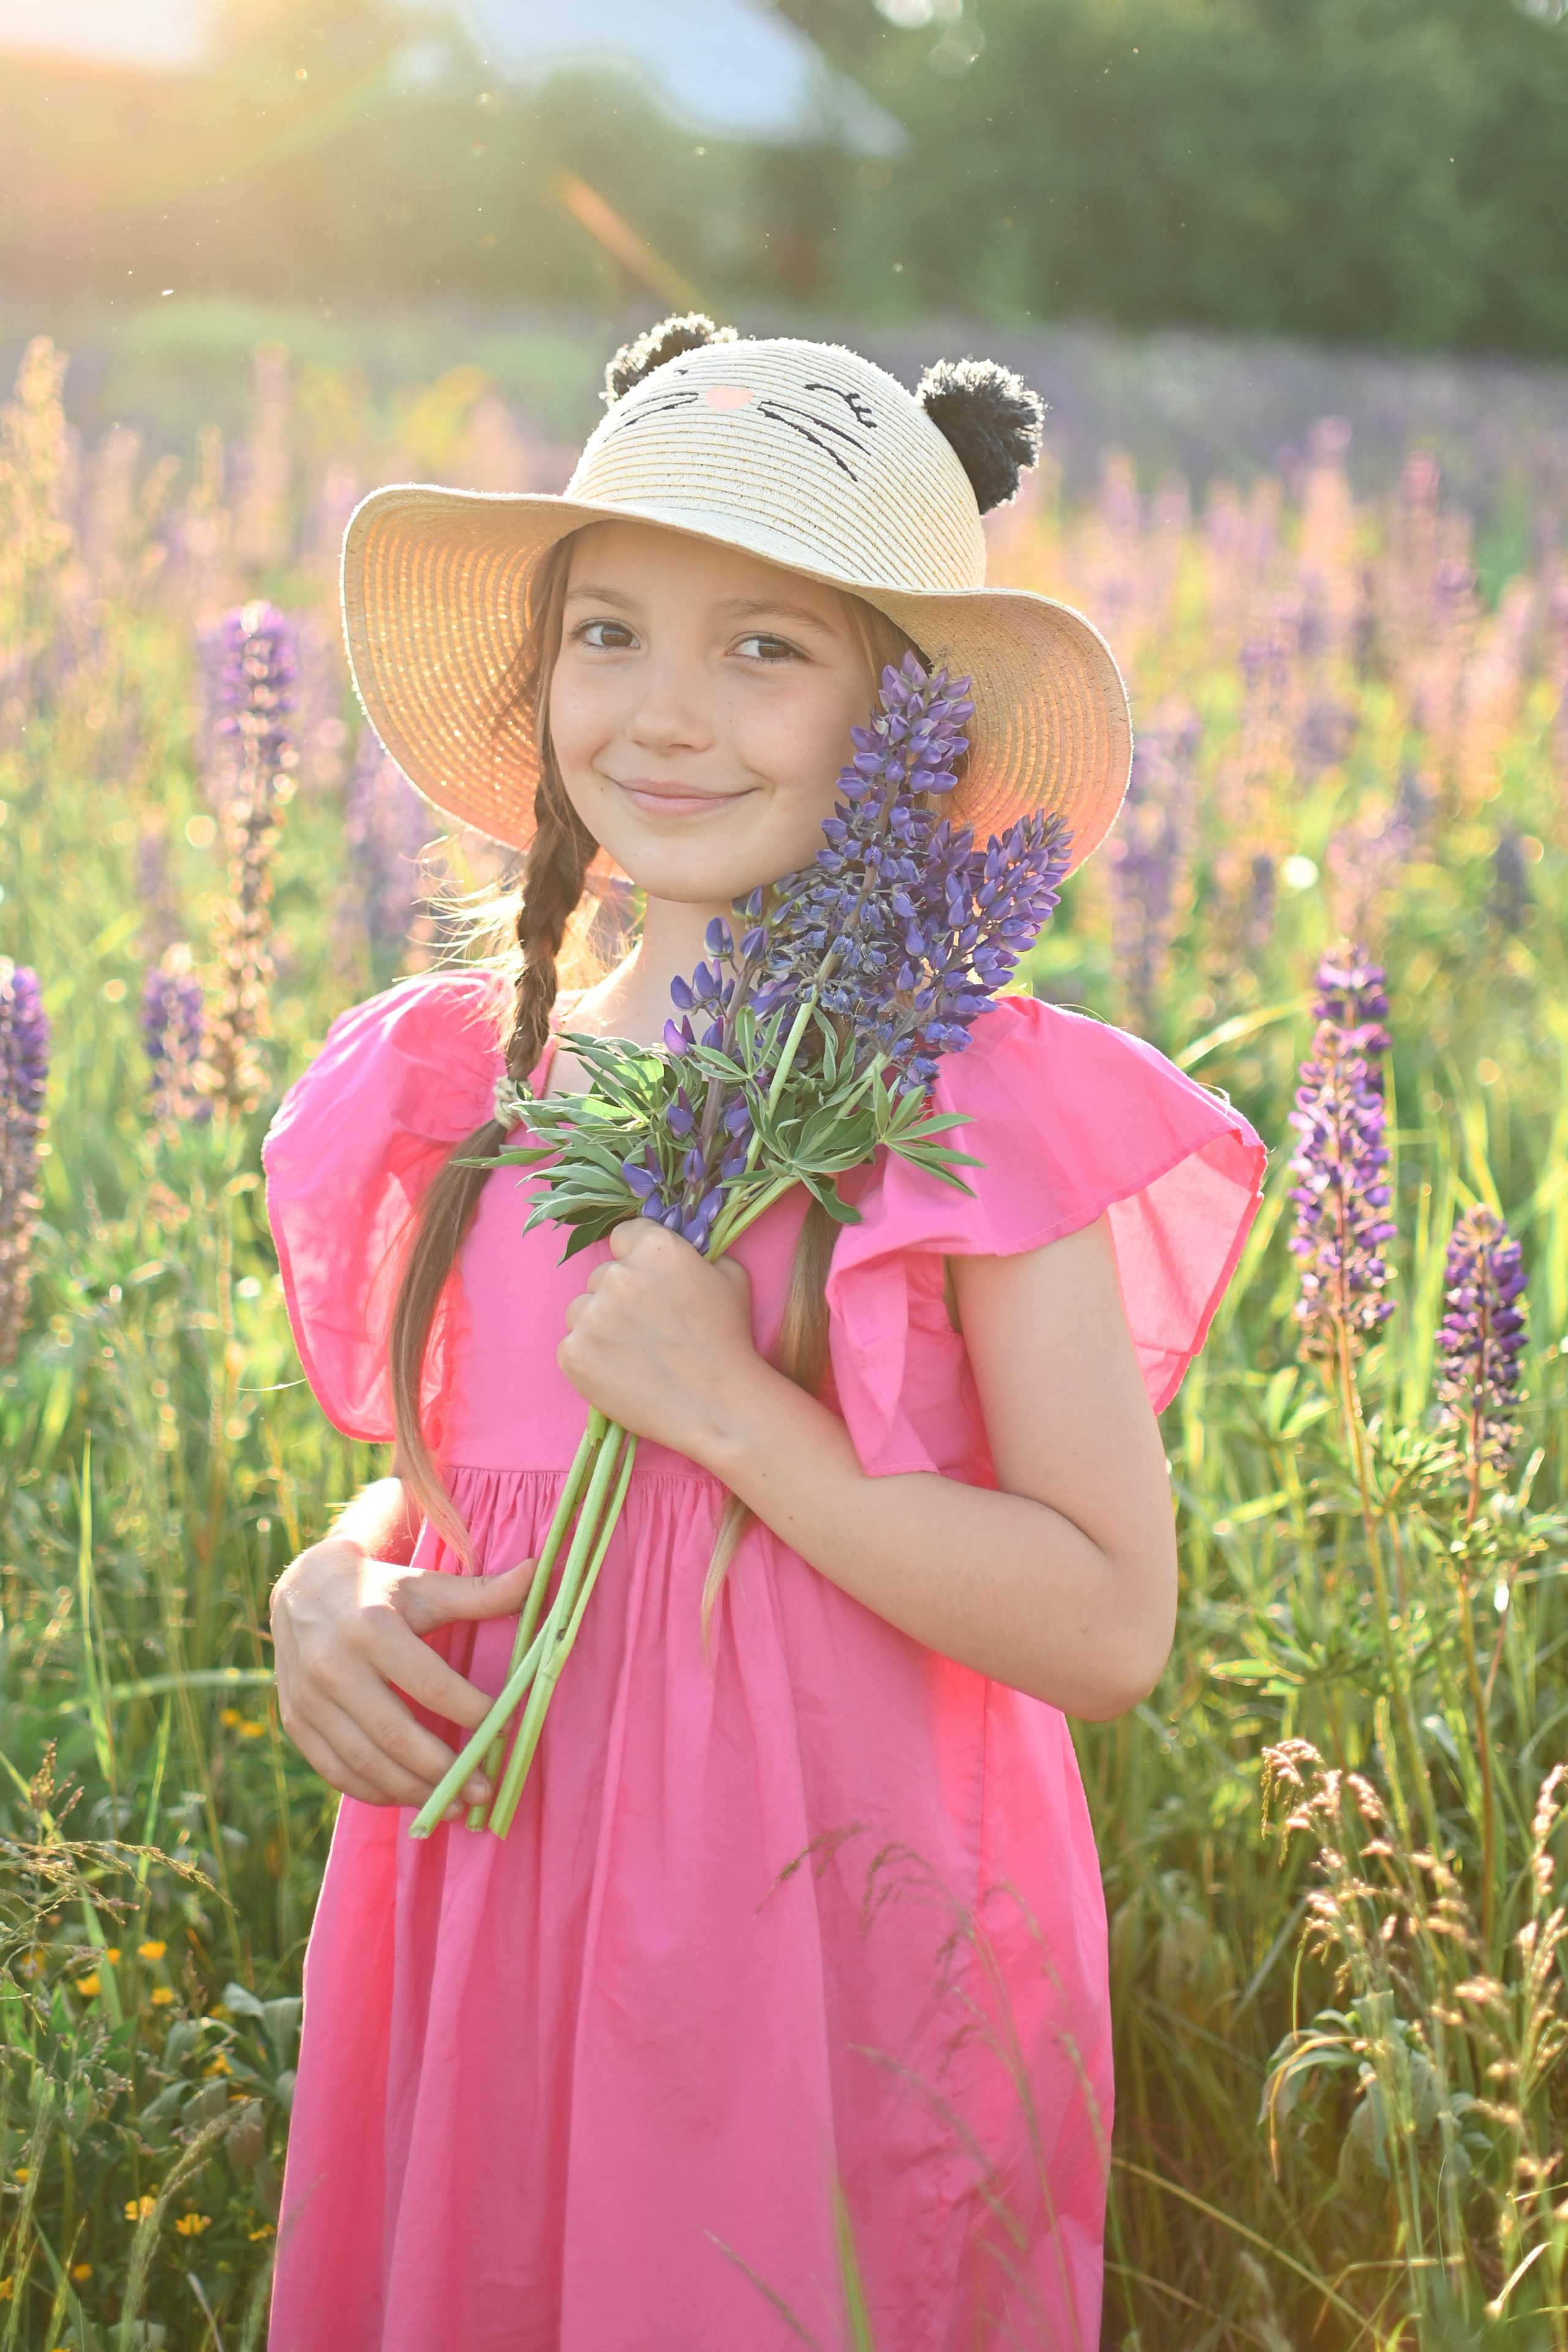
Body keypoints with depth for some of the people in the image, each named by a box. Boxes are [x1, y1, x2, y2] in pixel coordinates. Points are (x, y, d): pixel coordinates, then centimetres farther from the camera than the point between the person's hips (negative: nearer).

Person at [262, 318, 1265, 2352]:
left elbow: (1111, 1628, -15)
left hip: (840, 1956, -4)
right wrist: (331, 1596, -5)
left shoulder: (980, 1109, -12)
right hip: (493, 1937, 5)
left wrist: (730, 1403, -21)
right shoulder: (470, 1087, 3)